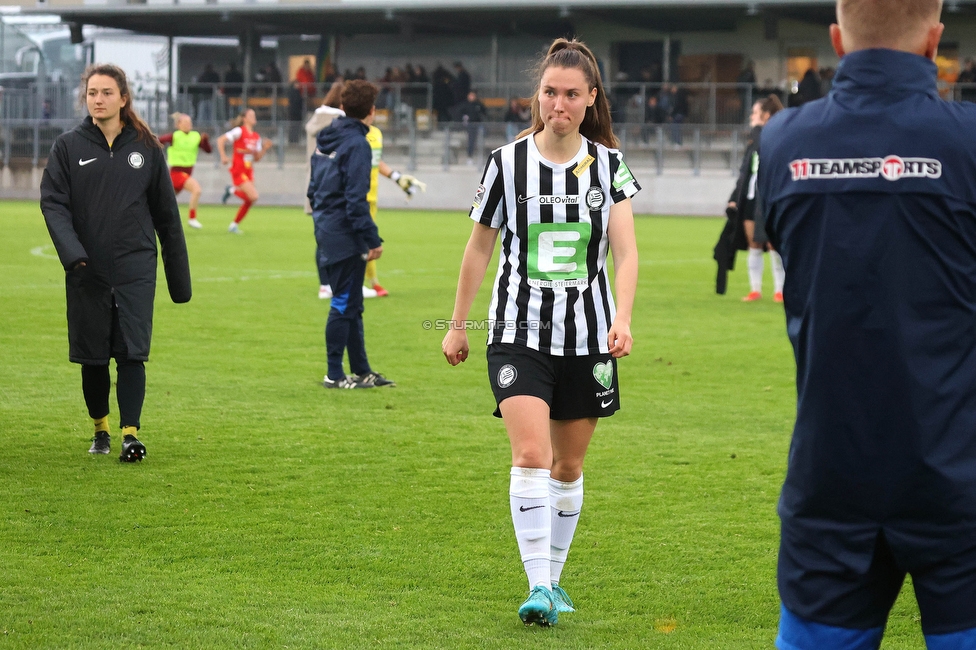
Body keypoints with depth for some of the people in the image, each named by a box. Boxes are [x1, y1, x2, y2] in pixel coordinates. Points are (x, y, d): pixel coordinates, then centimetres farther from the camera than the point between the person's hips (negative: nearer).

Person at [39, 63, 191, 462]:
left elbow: (166, 215, 9)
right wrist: (72, 253, -21)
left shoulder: (146, 148, 5)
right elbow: (53, 203, -4)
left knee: (131, 353, -8)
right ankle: (100, 429, 25)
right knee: (92, 356, 8)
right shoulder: (68, 147, 3)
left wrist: (179, 277, 9)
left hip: (135, 269, -1)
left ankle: (131, 433, -8)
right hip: (87, 272, 1)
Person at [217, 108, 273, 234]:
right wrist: (223, 157, -18)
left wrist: (265, 148, -1)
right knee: (253, 196, -20)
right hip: (238, 170, -7)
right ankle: (232, 190, 5)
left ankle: (234, 225, 19)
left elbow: (257, 158, 13)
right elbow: (221, 140, -11)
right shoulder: (239, 131, -8)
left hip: (249, 171, 7)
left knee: (249, 201, 4)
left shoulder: (256, 137, 13)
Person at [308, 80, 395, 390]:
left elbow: (314, 187, 17)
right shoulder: (356, 144, -16)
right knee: (344, 304, -1)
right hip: (345, 234, -9)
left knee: (350, 304, 15)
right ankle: (334, 374, 5)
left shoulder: (326, 138, 11)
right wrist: (372, 239, -19)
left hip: (326, 228, 9)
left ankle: (362, 370, 22)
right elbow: (356, 198, -20)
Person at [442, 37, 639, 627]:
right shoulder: (506, 163, -2)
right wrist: (458, 326, 13)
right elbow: (480, 248, 9)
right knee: (531, 453, -18)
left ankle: (553, 578, 27)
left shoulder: (608, 164, 1)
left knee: (568, 466, 11)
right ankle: (538, 587, -17)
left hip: (588, 336, 2)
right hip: (520, 331, -2)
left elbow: (625, 251, -6)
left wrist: (622, 319, -22)